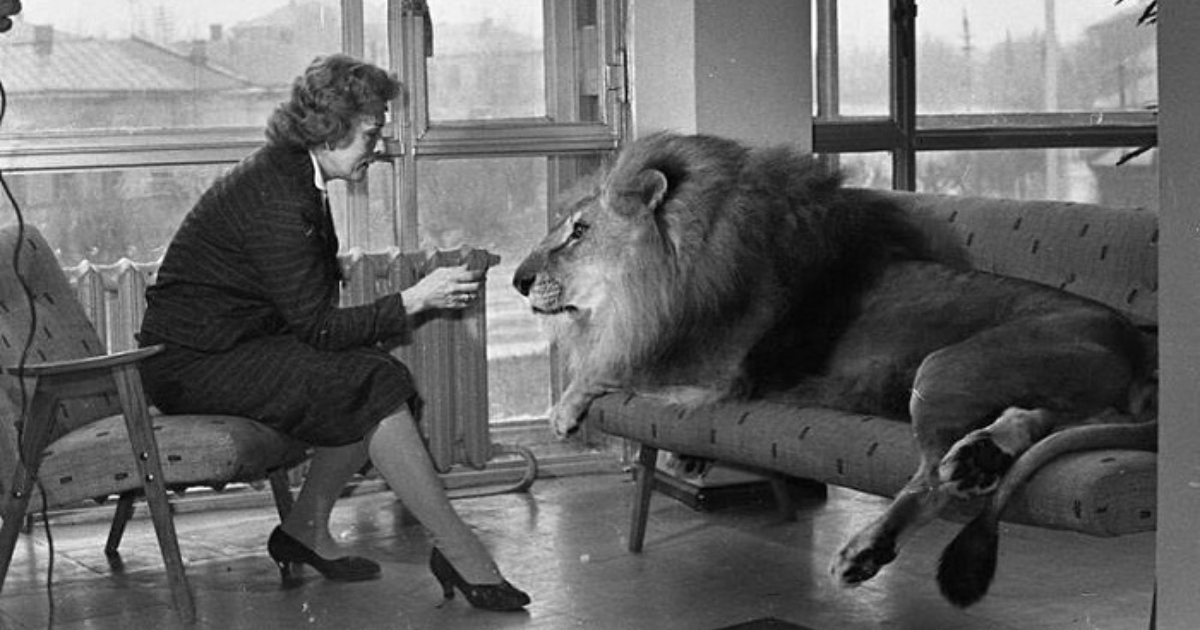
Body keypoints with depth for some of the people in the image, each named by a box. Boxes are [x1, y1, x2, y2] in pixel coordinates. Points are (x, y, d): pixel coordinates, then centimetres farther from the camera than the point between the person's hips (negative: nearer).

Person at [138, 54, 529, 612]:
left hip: (232, 344, 10)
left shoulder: (292, 175, 9)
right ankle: (461, 553, -15)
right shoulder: (275, 198, -22)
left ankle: (306, 529, 2)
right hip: (192, 362, -10)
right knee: (372, 387, -19)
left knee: (375, 374, -5)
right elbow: (316, 327, -21)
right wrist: (415, 300, -18)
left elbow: (314, 305, 10)